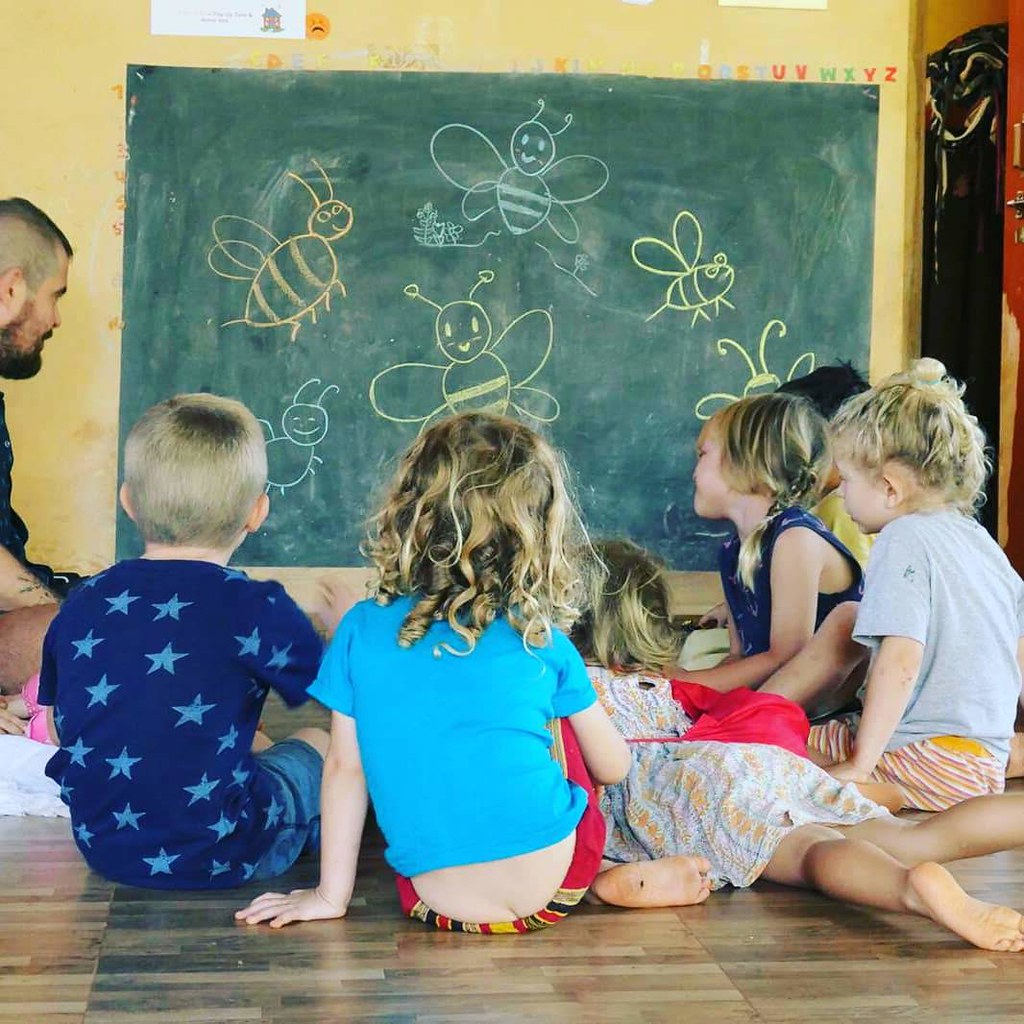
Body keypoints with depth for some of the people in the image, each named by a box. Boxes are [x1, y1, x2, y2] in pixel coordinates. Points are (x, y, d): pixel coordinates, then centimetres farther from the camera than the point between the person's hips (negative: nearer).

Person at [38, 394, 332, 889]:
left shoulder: (82, 602, -2)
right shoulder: (256, 607, -17)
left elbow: (62, 726, 8)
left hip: (102, 846, 5)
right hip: (219, 857, -5)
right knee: (318, 743, 21)